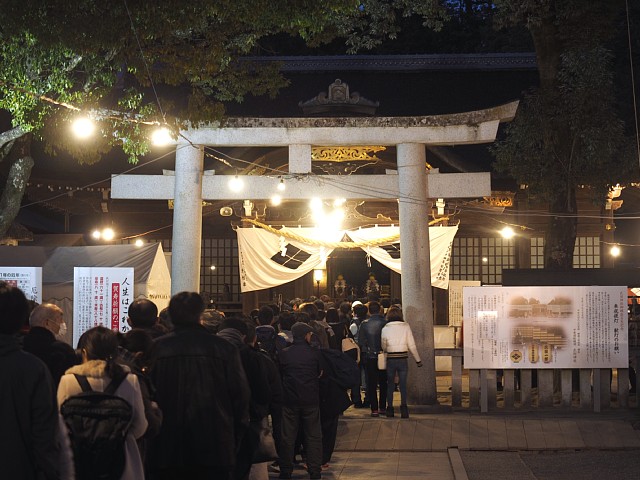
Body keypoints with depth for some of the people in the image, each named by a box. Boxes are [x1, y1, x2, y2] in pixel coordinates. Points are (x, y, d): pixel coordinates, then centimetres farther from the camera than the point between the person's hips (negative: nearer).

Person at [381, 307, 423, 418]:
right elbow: (411, 345, -2)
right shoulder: (406, 327, -3)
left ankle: (390, 408, 11)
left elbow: (383, 347, 3)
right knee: (403, 384, 4)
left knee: (390, 384, 11)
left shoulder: (385, 329, -2)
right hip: (403, 358, 0)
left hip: (390, 359, 0)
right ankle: (403, 406, -8)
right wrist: (418, 360, 5)